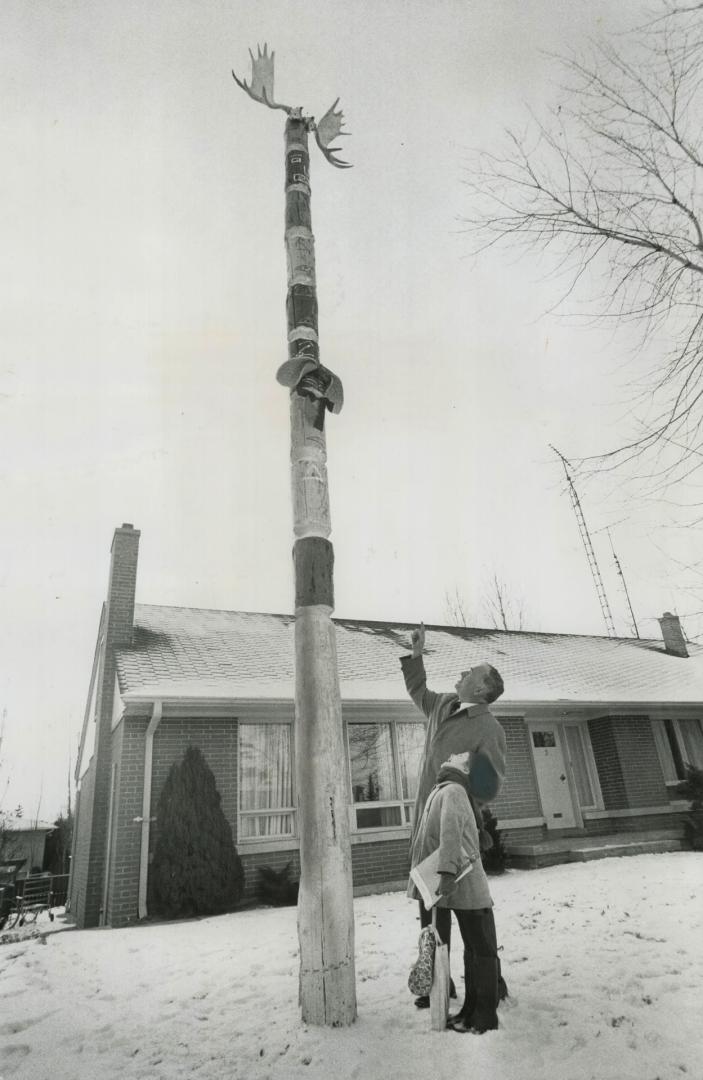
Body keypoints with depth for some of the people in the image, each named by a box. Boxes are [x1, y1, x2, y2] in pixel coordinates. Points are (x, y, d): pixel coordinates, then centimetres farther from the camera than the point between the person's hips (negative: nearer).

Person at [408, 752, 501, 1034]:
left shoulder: (435, 793, 12)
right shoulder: (454, 791, -15)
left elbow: (422, 838, 21)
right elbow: (451, 830, -30)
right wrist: (448, 871, -37)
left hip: (457, 886, 8)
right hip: (467, 884, -8)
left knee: (475, 948, 17)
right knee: (482, 950, 5)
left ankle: (481, 1014, 23)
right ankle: (478, 1013, 11)